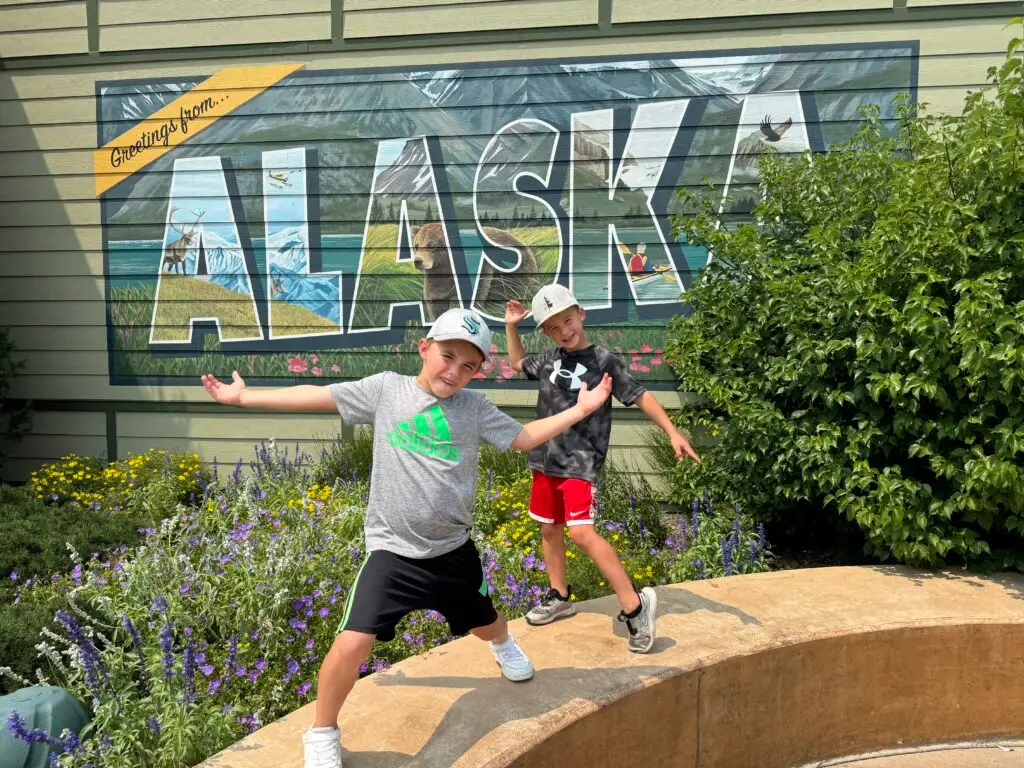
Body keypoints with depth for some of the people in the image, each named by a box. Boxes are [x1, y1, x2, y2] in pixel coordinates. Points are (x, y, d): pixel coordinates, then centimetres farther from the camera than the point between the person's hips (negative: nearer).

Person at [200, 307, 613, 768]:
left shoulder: (474, 407, -1)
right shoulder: (386, 389, -5)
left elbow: (523, 438, 5)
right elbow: (315, 396, -2)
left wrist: (579, 410, 0)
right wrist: (243, 397, 0)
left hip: (454, 550, 3)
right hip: (392, 550, -2)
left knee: (485, 624, 23)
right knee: (352, 643, -17)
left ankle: (503, 645, 64)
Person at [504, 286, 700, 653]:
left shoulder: (603, 360, -8)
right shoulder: (549, 359, 8)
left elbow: (641, 396, -7)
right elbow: (518, 362, 28)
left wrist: (673, 433, -15)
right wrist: (511, 327, 15)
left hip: (579, 463, -7)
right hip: (545, 460, 7)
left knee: (581, 531, -19)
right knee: (549, 529, 14)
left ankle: (634, 604, -10)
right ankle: (560, 597, 32)